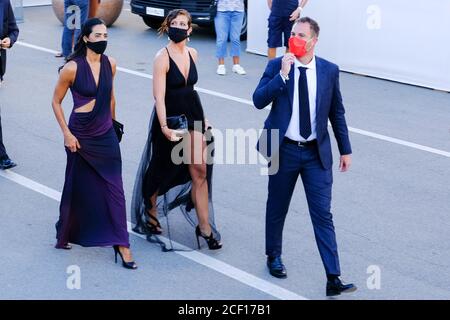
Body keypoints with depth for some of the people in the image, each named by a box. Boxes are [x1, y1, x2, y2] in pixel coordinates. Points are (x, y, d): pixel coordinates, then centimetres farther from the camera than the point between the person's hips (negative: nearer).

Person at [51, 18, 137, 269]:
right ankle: (65, 235, 34)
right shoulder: (72, 68, -14)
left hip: (106, 135, 4)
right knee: (78, 188, 11)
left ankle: (121, 244, 0)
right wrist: (67, 134, -11)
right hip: (81, 136, -3)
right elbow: (56, 102, -6)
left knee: (114, 188, -2)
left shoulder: (110, 64, 0)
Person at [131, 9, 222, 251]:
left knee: (199, 171, -1)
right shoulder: (162, 58, -16)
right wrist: (164, 127, -30)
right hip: (170, 120, -5)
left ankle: (204, 227, 4)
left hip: (193, 118, 5)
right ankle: (150, 216, 35)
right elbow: (159, 97, -21)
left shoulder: (192, 54, 4)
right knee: (162, 171, 12)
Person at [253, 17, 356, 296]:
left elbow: (337, 112, 8)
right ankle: (274, 256, 39)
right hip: (284, 150, 0)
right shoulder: (277, 66, -4)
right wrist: (282, 74, -25)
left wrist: (346, 149, 8)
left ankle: (334, 279, -6)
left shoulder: (329, 70, 0)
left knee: (323, 214, -4)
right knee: (277, 209, 15)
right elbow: (259, 101, -15)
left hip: (317, 152, 0)